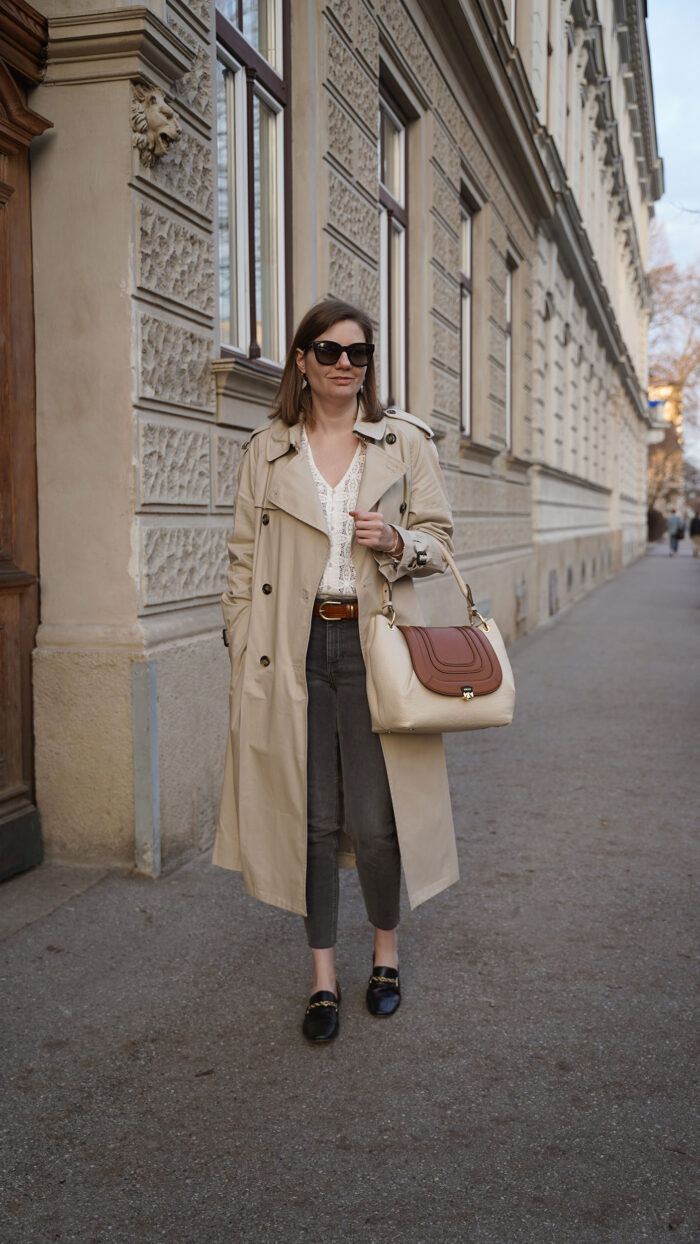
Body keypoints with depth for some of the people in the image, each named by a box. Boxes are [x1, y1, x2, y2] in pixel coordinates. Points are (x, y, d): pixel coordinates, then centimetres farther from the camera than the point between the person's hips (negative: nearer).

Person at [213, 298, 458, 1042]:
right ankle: (323, 977, 22)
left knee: (375, 822, -2)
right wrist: (243, 652, 2)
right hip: (295, 649, 1)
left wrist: (397, 542, -13)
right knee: (314, 820, 5)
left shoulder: (405, 442, 6)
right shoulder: (266, 452, 8)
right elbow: (244, 557, 9)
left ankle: (386, 954, 26)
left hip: (373, 642, -1)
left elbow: (438, 538, 9)